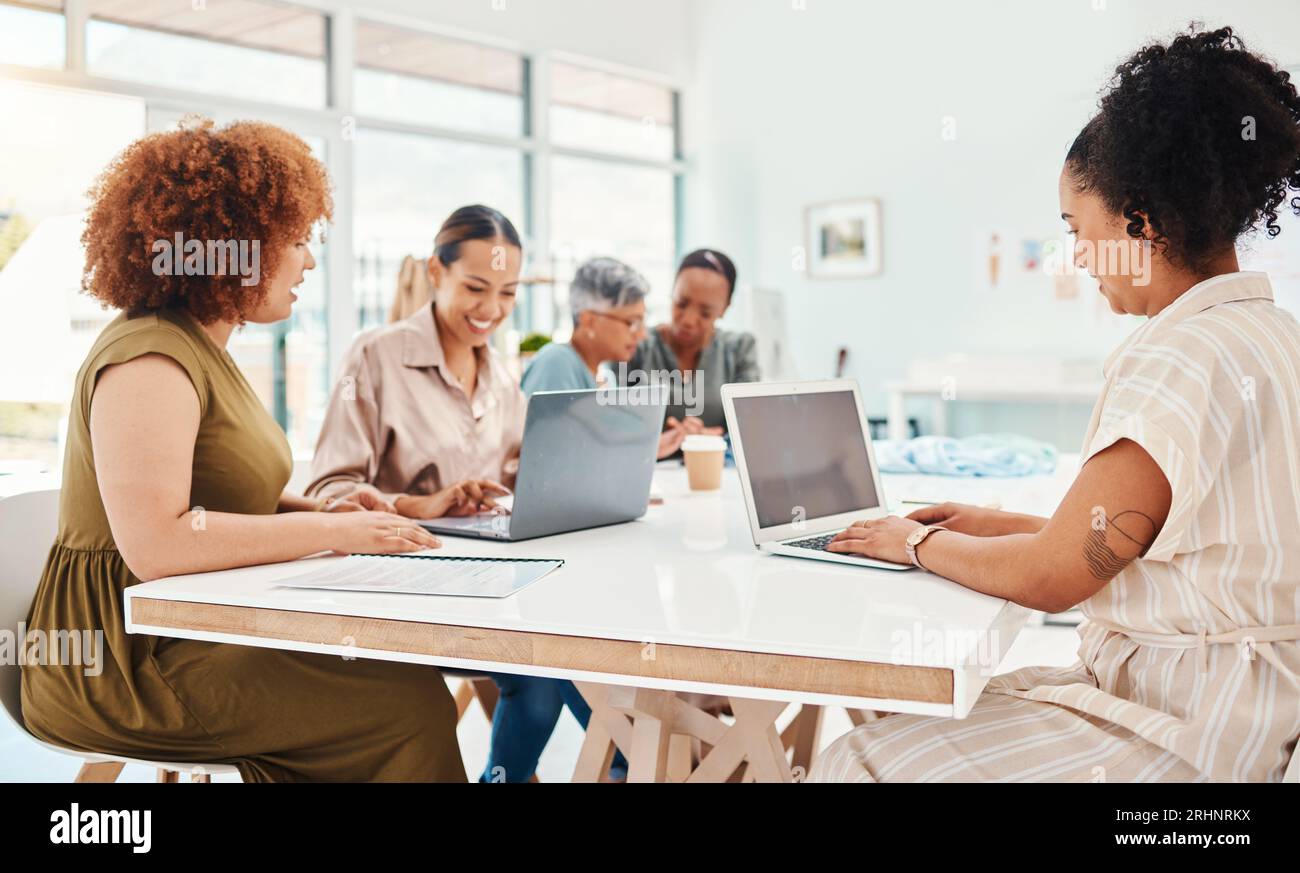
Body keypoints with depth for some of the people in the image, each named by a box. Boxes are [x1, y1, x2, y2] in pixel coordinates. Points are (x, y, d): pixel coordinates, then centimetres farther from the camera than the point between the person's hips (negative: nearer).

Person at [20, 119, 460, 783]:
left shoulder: (202, 348, 16)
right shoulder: (149, 361, -17)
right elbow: (157, 542, -28)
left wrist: (315, 510, 5)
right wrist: (332, 532, -21)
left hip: (187, 630, 10)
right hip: (124, 662, -10)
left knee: (404, 667, -9)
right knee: (408, 701, -21)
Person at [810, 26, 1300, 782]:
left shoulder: (1179, 359, -20)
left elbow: (1051, 577, -16)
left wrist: (917, 542, 1)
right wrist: (1002, 526, 18)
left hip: (1189, 736, -10)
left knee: (859, 761, -8)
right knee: (929, 714, 14)